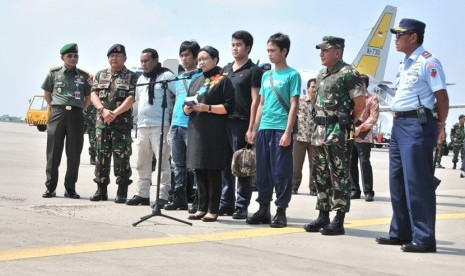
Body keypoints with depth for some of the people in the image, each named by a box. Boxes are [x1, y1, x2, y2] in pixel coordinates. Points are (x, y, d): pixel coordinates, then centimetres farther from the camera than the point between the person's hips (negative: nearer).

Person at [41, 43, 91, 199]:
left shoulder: (83, 76, 9)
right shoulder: (54, 73, 7)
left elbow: (88, 98, 17)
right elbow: (47, 94, 16)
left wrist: (78, 110, 10)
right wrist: (56, 108, 12)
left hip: (76, 116, 1)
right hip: (57, 115, -1)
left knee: (74, 154, 0)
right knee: (53, 153, -1)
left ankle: (70, 188, 7)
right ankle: (50, 188, 3)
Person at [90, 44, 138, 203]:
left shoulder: (131, 77, 4)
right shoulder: (100, 75, 17)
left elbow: (131, 98, -7)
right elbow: (93, 95, 7)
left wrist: (115, 113, -16)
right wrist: (103, 110, -10)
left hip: (122, 123, -4)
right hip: (102, 122, 4)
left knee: (121, 157, -5)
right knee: (101, 156, 6)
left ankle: (122, 192, 0)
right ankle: (101, 190, 14)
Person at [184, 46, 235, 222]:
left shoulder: (222, 81, 0)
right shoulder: (195, 82, 21)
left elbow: (228, 107, -8)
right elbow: (186, 106, 23)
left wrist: (207, 108, -17)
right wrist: (187, 108, 0)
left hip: (214, 132, -7)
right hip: (196, 130, 7)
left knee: (213, 171, -4)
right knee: (199, 171, 8)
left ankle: (213, 210, 0)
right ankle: (202, 208, 15)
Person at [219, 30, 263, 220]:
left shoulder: (253, 71, -2)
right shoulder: (226, 69, 18)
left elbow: (255, 101, -7)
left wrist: (251, 129, -13)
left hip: (241, 124, -6)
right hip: (224, 122, 6)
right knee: (225, 165, 9)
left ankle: (242, 206, 4)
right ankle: (226, 203, 17)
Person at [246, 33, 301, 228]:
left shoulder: (292, 75, -2)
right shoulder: (266, 76, 16)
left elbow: (294, 105, -7)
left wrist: (288, 132, -14)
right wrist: (255, 129, 13)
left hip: (281, 130, -6)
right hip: (264, 129, 6)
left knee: (281, 172, -3)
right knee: (263, 172, 9)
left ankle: (281, 211, 3)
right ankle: (264, 209, 17)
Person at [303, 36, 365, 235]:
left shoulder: (348, 74, -9)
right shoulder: (321, 75, 17)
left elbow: (360, 103, -11)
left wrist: (347, 122, -1)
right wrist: (318, 127, 16)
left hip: (338, 134, -9)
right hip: (320, 132, 9)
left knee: (339, 176, -4)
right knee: (320, 175, 11)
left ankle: (339, 221, -1)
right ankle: (323, 217, 19)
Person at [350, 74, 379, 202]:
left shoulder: (372, 99, 2)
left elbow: (373, 118, -8)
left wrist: (360, 128, -16)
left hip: (364, 137, -6)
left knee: (364, 162, -9)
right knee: (351, 163, 5)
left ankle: (368, 191, -4)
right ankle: (354, 190, 12)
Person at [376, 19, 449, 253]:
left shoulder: (428, 63, -11)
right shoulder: (404, 64, 17)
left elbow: (442, 96, -12)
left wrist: (440, 127, -8)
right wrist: (398, 122, 17)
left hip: (417, 125, -10)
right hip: (398, 124, 10)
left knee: (417, 182, -8)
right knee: (397, 181, 13)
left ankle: (424, 238, -4)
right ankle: (400, 232, 23)